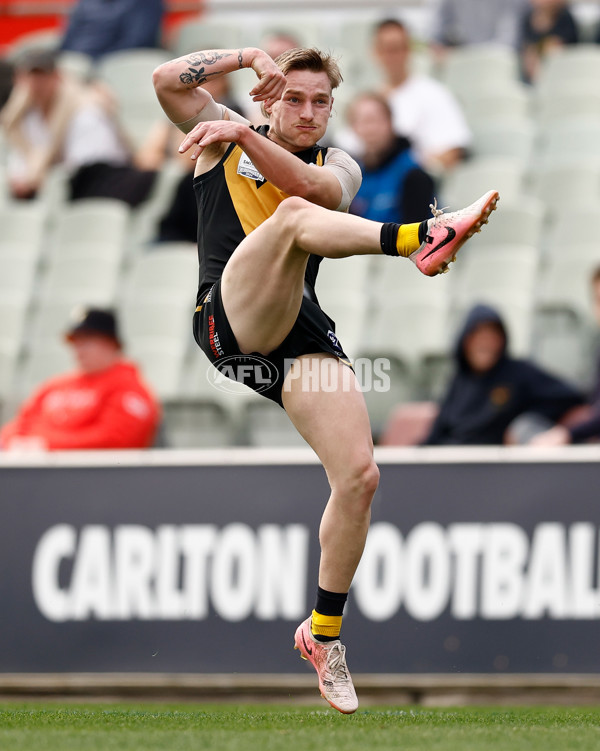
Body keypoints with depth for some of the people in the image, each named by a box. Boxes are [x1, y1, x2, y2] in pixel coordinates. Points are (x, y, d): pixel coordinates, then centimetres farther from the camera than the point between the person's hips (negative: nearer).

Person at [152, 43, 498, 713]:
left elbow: (312, 185, -6)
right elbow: (167, 79, 2)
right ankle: (422, 237, -60)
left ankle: (323, 633, 5)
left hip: (302, 332, 4)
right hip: (229, 317, -3)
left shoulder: (339, 166, 21)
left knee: (359, 475, -10)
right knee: (293, 218, -32)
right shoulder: (222, 138, 19)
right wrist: (251, 57, 5)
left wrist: (245, 134, -19)